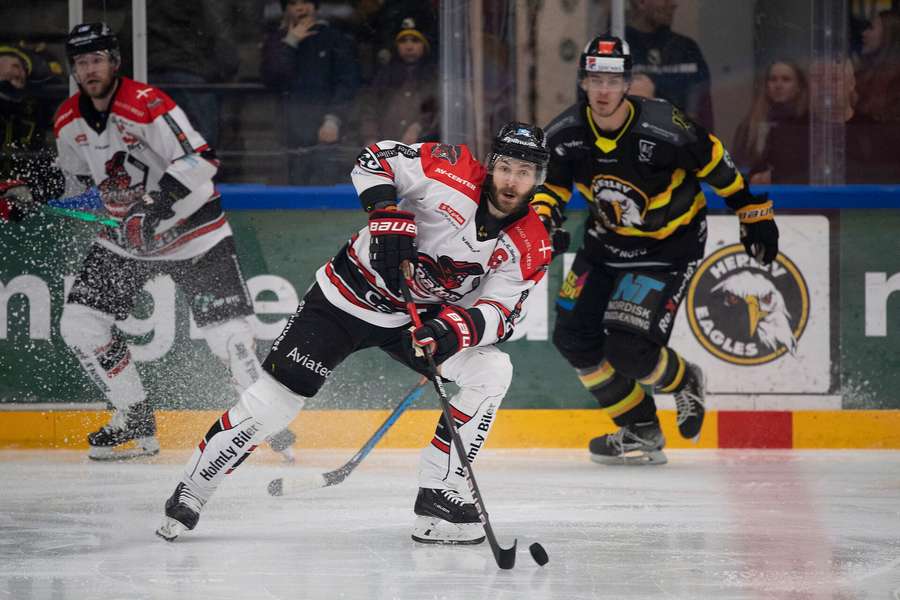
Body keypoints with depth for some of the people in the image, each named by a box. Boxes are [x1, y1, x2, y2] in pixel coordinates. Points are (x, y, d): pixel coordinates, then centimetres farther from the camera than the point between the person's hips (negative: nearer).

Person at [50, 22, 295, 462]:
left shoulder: (146, 105, -23)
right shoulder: (68, 122, 0)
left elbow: (201, 158, -30)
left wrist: (156, 202, -38)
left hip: (190, 231, -6)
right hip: (123, 236, 6)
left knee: (225, 331, -13)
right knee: (80, 324, -4)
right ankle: (136, 425, 7)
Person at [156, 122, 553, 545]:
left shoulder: (530, 249, -11)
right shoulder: (454, 173, -21)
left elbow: (500, 312, -14)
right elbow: (375, 159, -14)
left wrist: (453, 331, -33)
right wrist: (388, 217, -29)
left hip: (422, 316, 4)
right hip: (351, 294, -4)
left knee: (492, 372, -17)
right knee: (275, 397, -8)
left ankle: (439, 494, -10)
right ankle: (190, 492, 9)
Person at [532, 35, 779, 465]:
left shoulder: (664, 130, -28)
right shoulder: (564, 134, -15)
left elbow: (714, 162, -13)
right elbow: (550, 185, 2)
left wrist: (755, 214, -4)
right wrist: (543, 220, -19)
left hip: (670, 245, -6)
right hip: (607, 240, 6)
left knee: (628, 348, -17)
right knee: (573, 336, -1)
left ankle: (683, 381, 19)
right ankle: (640, 431, 15)